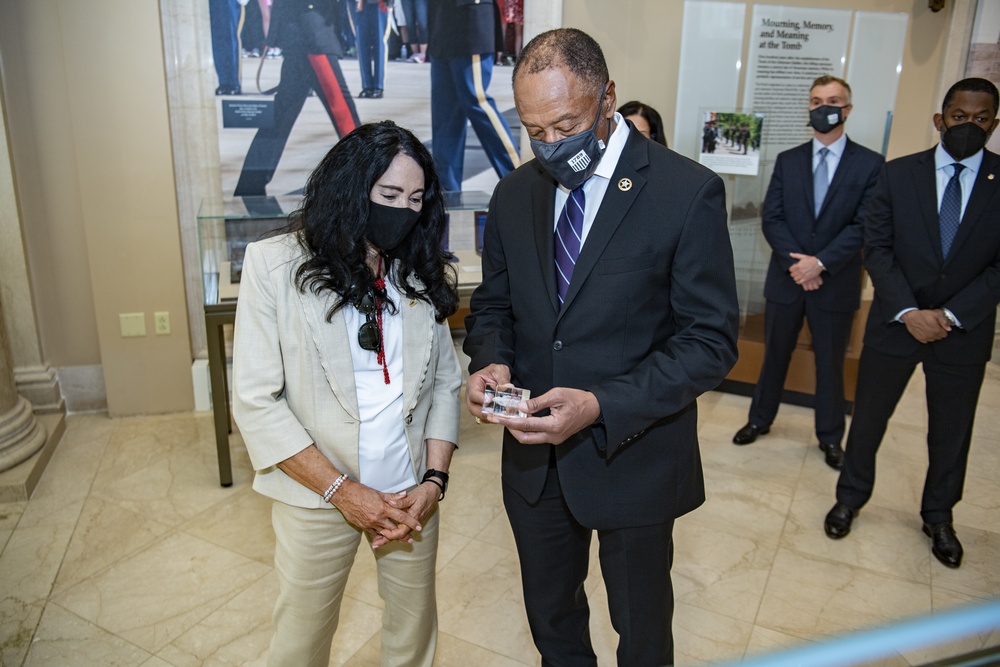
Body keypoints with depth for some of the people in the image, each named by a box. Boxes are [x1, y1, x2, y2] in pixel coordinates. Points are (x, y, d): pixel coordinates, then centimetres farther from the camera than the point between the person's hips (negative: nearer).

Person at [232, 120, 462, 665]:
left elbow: (445, 382, 5)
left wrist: (434, 481, -6)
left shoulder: (421, 272, 3)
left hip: (412, 495, 3)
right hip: (318, 497, -2)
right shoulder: (274, 264, -9)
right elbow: (256, 400, -11)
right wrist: (342, 490, -13)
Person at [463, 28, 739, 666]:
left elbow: (711, 340, -16)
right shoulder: (516, 193, 0)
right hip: (533, 455, 4)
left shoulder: (688, 192, -16)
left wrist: (601, 406, -28)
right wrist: (491, 361, -13)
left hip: (634, 457, -4)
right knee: (550, 614, 26)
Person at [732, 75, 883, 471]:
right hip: (786, 278, 2)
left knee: (830, 363, 10)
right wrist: (796, 262, -15)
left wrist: (820, 263, -18)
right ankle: (760, 419, 31)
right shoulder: (788, 160, 5)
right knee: (774, 355, 14)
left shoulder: (870, 164, -2)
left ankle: (830, 437, 26)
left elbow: (864, 226, -9)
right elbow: (771, 218, -2)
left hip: (836, 283, -2)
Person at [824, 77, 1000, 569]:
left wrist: (950, 315, -15)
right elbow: (877, 248, -6)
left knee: (951, 432, 15)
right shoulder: (898, 174, -3)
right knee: (867, 417, 10)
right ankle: (850, 496, 32)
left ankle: (938, 517, 36)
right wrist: (908, 312, -15)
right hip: (896, 322, 0)